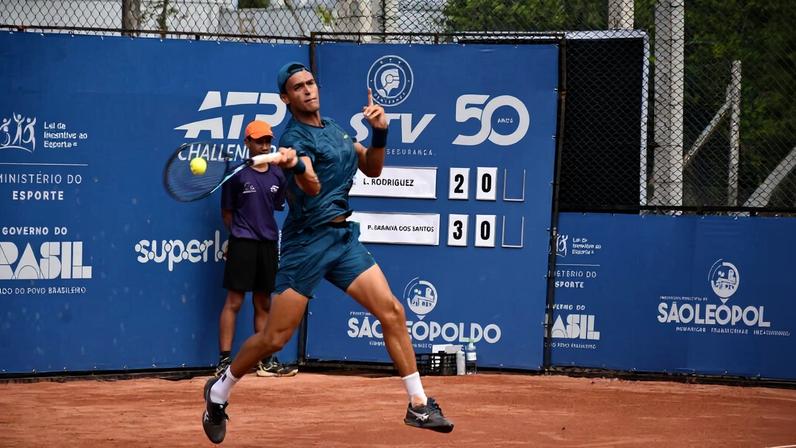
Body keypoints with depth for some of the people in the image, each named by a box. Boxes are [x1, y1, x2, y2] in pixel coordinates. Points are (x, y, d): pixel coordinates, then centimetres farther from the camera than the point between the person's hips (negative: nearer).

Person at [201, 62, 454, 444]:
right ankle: (219, 391, 18)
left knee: (392, 312, -5)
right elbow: (312, 188, -29)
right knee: (276, 337, -5)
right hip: (307, 242, -7)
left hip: (344, 237, 7)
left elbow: (372, 169, 16)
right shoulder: (295, 137, -12)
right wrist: (296, 167, -51)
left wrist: (379, 133, -1)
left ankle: (418, 405, 1)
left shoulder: (335, 129, 12)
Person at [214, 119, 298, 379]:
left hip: (268, 244, 5)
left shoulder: (277, 176, 10)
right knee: (234, 302, -6)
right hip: (242, 244, -5)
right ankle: (224, 361, -5)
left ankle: (265, 361, 15)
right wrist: (238, 234, -3)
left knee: (264, 304, 10)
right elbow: (227, 212, 2)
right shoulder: (237, 174, -3)